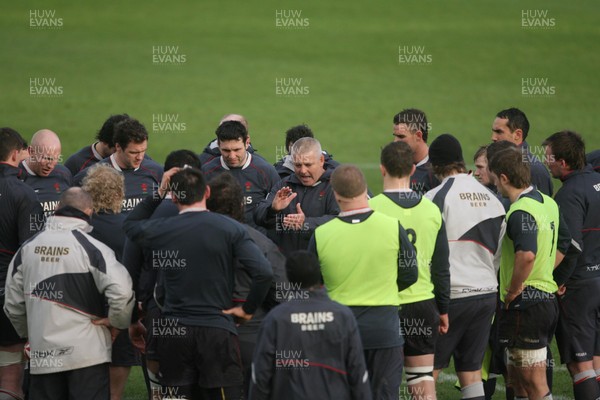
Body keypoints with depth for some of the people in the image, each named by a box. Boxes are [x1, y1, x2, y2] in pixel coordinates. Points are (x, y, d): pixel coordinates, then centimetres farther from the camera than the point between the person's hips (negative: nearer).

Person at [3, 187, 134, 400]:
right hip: (87, 353, -4)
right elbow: (121, 292, -21)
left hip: (42, 356, 4)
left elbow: (13, 303, 12)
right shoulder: (91, 248, -10)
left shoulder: (28, 248, 6)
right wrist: (118, 321, -2)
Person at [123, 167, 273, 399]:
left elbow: (130, 225, 24)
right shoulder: (229, 228, -5)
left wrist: (158, 194, 20)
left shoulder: (161, 230, 0)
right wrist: (248, 309, 0)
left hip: (173, 332, 2)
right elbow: (263, 273, -14)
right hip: (217, 331, -2)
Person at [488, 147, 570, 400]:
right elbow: (563, 244, 24)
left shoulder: (521, 212, -19)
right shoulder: (547, 203, 11)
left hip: (525, 303, -10)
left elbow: (526, 255, -34)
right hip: (548, 298, 10)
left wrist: (513, 291, -20)